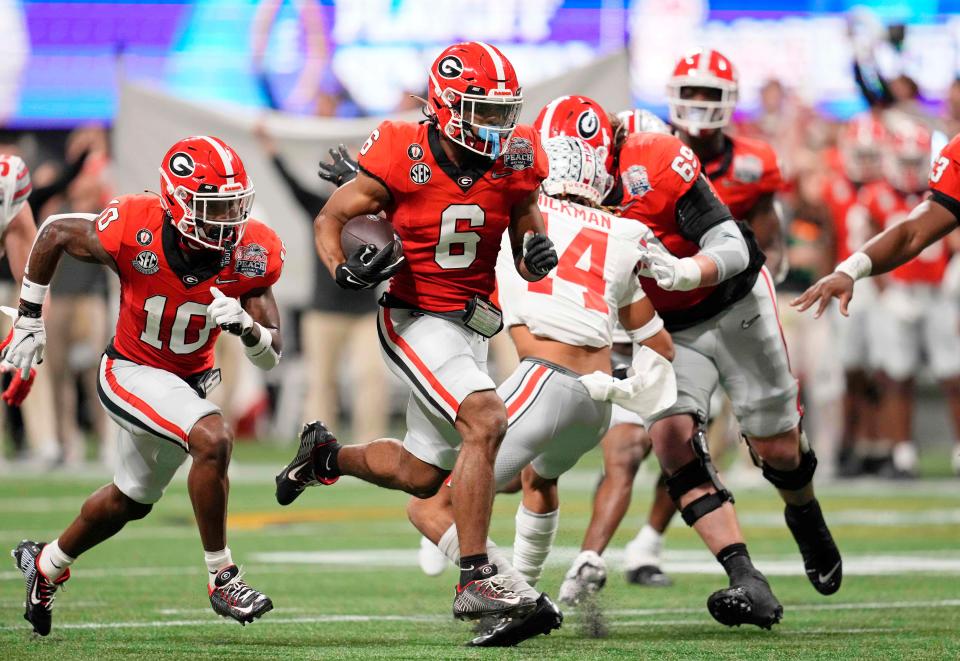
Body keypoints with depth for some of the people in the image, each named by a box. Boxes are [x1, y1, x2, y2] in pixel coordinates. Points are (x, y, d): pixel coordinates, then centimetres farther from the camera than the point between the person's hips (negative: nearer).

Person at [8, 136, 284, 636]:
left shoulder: (252, 254, -19)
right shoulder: (134, 233, -28)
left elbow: (270, 359, -14)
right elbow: (55, 234, -8)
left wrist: (245, 325, -37)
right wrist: (29, 321, -3)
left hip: (190, 381, 5)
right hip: (131, 373, -5)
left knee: (131, 500, 23)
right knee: (213, 439, -30)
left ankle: (46, 564, 48)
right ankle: (222, 580, -18)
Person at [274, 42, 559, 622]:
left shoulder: (512, 164, -4)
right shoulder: (403, 160, -16)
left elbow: (527, 259, 7)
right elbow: (331, 217, -3)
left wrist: (539, 254, -17)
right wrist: (344, 269, -22)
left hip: (471, 328, 6)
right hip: (414, 319, -6)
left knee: (421, 476, 14)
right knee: (485, 421, -27)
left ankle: (326, 454, 45)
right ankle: (475, 582, -24)